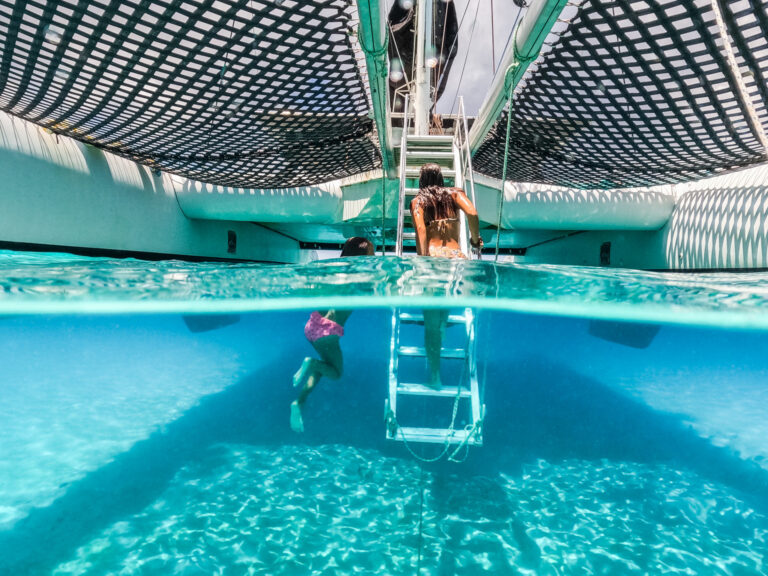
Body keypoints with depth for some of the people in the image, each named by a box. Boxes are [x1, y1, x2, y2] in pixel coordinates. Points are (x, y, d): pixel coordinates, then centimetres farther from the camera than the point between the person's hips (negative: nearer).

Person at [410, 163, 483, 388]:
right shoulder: (455, 194, 16)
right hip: (456, 257, 1)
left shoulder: (417, 201, 12)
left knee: (431, 322, 5)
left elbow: (420, 230, -6)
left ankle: (435, 375, 9)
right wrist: (475, 239, 11)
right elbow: (472, 213, -3)